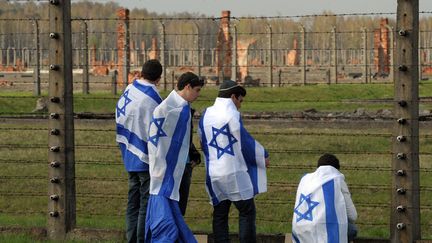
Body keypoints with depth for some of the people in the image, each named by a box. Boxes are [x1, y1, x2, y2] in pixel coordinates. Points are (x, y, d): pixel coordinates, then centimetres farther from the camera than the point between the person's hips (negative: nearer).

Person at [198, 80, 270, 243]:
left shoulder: (206, 114, 8)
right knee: (247, 212, 3)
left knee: (220, 214, 10)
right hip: (234, 172, -7)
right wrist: (263, 156, 6)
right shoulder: (231, 114, -12)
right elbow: (245, 141, -8)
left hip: (213, 173, 7)